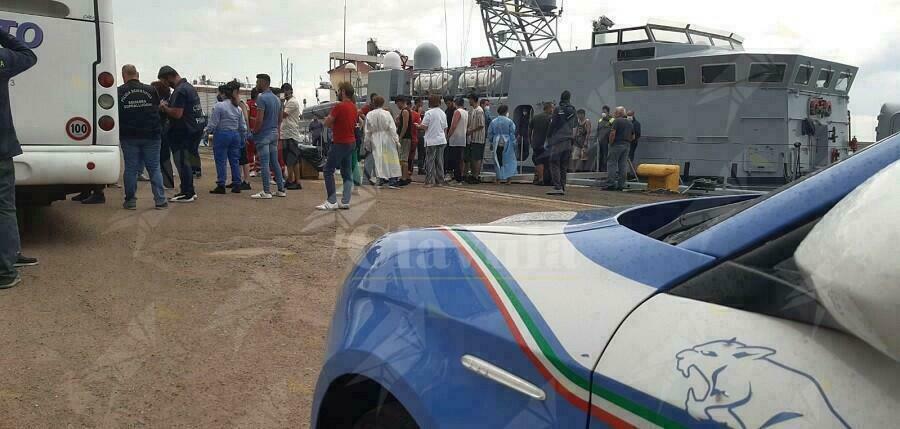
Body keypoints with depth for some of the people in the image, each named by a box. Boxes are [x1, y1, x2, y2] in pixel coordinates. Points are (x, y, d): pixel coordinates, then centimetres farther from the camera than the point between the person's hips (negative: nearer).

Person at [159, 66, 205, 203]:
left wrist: (164, 107, -7)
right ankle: (189, 191, 22)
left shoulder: (179, 91, -17)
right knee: (187, 161, 16)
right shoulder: (188, 86, 16)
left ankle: (187, 194, 0)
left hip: (185, 131, -10)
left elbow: (177, 114, -24)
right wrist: (167, 106, 13)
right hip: (195, 128, 10)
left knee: (182, 162, -4)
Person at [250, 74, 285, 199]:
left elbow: (259, 120, -21)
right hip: (274, 133, 8)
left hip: (263, 135, -8)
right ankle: (281, 190, 15)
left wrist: (254, 131, -8)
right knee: (275, 162, 13)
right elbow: (280, 119, 18)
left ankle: (266, 192, -4)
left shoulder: (262, 98, -14)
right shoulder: (276, 99, 13)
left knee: (264, 163, -5)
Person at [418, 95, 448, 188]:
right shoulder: (443, 113, 10)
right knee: (439, 161, 10)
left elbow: (424, 126, -12)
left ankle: (430, 181, -3)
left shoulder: (429, 113, -10)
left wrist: (418, 126, 7)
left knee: (430, 162, -2)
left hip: (431, 141, -6)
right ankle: (439, 181, 13)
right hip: (442, 140, 6)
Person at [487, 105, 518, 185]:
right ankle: (508, 178, -3)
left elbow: (489, 133, 8)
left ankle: (499, 179, 9)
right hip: (507, 143, -2)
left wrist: (491, 143, 17)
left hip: (497, 144, 2)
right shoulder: (509, 121, -6)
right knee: (509, 160, 5)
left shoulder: (493, 121, 2)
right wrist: (514, 144, 2)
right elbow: (512, 134, -4)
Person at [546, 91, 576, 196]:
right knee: (564, 166, 9)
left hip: (557, 141, -5)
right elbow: (574, 128, 12)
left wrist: (548, 139, 0)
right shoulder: (572, 111, 10)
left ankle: (557, 187, -15)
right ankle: (562, 188, 9)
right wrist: (572, 139, 17)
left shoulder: (558, 109, -6)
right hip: (568, 142, 5)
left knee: (554, 164, -5)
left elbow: (552, 125, -7)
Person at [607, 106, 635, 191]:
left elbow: (612, 133, -16)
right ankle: (621, 185, 6)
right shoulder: (630, 123, 18)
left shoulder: (617, 121, -6)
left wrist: (610, 143, -7)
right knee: (623, 166, 6)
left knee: (612, 164, -5)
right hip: (626, 146, 7)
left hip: (617, 144, -7)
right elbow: (633, 137, 18)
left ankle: (611, 184, -12)